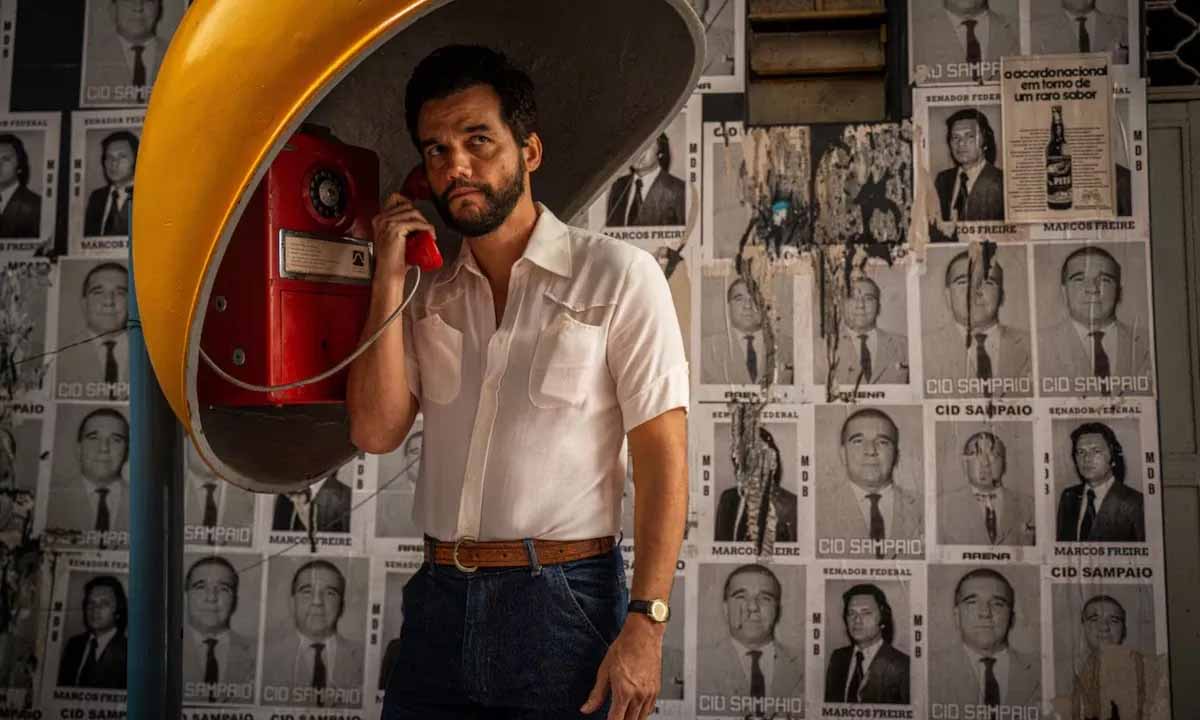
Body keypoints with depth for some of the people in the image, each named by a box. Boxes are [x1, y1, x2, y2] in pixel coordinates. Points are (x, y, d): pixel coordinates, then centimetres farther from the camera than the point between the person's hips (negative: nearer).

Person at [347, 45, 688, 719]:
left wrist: (646, 621, -15)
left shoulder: (617, 275, -5)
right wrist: (389, 277, -3)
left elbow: (663, 455, -9)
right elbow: (377, 431, 1)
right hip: (439, 600, 4)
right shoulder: (429, 296, 10)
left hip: (562, 600, -4)